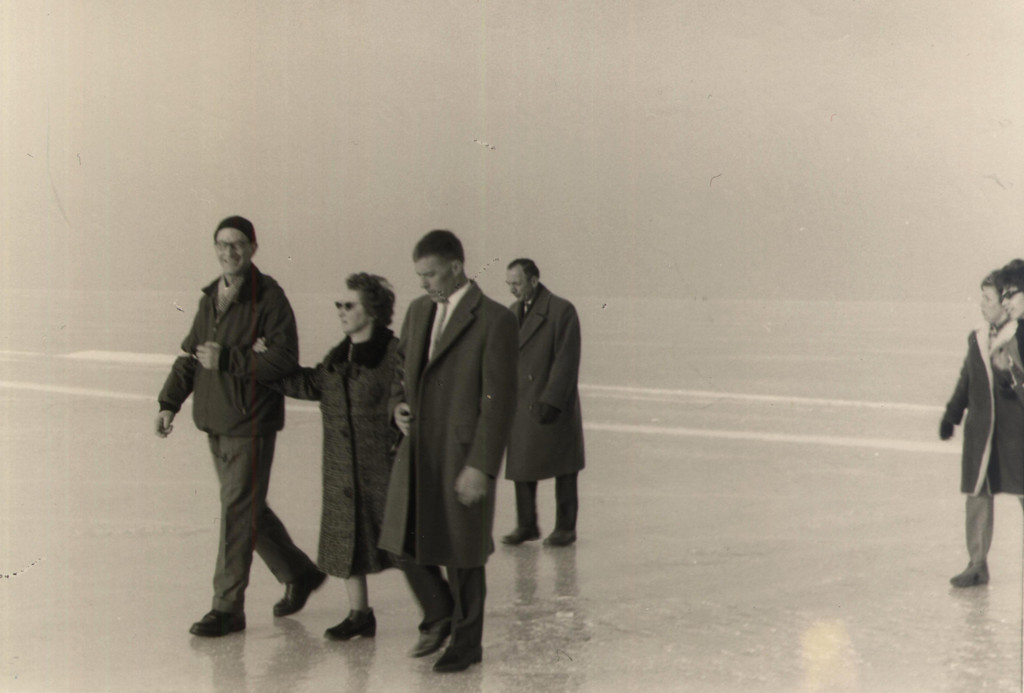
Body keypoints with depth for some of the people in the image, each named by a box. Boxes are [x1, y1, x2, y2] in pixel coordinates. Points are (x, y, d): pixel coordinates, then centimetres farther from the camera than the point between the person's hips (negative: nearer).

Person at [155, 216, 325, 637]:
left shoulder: (269, 297, -11)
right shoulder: (211, 297, 12)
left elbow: (285, 358, -20)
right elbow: (191, 353, 17)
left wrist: (225, 359, -21)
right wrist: (169, 403, 7)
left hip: (251, 422, -8)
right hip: (215, 421, 8)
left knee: (238, 511, -4)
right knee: (248, 509, 16)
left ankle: (228, 608, 4)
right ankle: (299, 574, 35)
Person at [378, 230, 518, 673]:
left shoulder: (494, 321, -12)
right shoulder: (418, 311, 10)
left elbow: (499, 400, -14)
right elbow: (401, 366, 25)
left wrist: (481, 466, -18)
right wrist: (398, 404, 3)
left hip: (463, 454, -6)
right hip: (416, 450, 6)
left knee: (462, 553, 5)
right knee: (405, 542, 9)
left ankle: (467, 641, 24)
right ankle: (440, 616, 33)